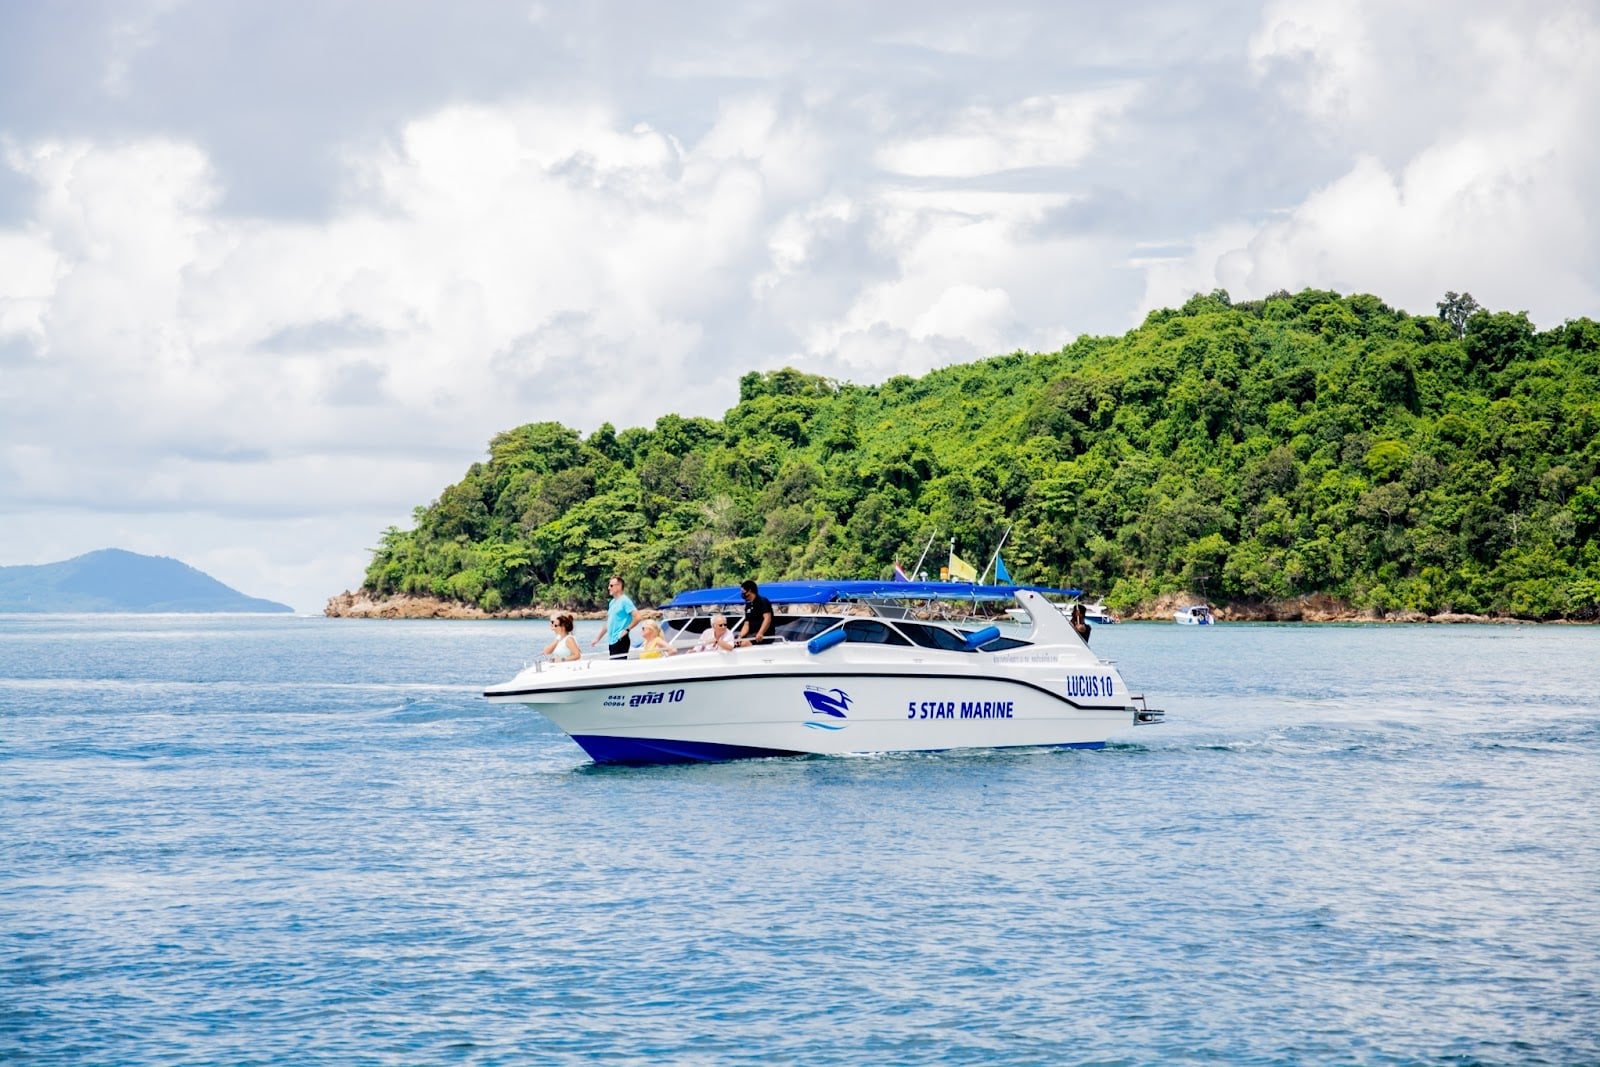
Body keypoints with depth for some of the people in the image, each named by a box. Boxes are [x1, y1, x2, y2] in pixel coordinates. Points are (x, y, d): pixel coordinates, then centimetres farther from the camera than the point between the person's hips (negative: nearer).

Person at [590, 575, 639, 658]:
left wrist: (627, 630, -16)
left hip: (621, 640, -9)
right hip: (612, 641, 9)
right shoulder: (612, 602, 16)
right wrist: (597, 638, 23)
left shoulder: (624, 601, -10)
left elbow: (637, 617, -18)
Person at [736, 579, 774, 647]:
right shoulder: (748, 605, 18)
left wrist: (760, 634, -32)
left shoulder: (763, 601, -6)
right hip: (752, 634, 8)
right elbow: (746, 624, 15)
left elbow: (767, 618, -19)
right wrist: (740, 637, -4)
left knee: (745, 643, -32)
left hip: (765, 635, -8)